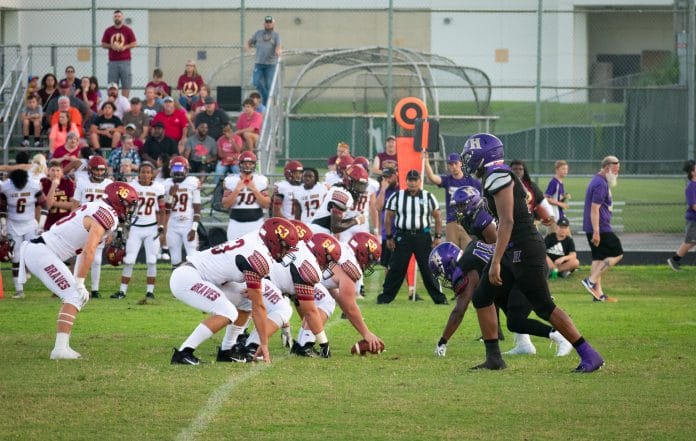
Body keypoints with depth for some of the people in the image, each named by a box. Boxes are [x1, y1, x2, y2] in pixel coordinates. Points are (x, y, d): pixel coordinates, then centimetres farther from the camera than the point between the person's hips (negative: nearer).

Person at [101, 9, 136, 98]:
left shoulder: (128, 30, 5)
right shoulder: (108, 31, 9)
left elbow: (134, 43, 5)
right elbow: (103, 44, 12)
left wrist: (125, 47, -11)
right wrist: (111, 46, -7)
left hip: (125, 61, -1)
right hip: (112, 61, 1)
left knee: (126, 84, -3)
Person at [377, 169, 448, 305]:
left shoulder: (428, 197, 4)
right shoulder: (397, 197, 3)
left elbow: (437, 218, 8)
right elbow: (388, 218, 8)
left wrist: (438, 237, 2)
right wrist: (389, 237, 4)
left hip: (423, 236, 0)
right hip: (403, 236, 0)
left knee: (429, 268, 2)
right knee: (396, 268, -1)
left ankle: (439, 297, 9)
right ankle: (385, 296, 6)